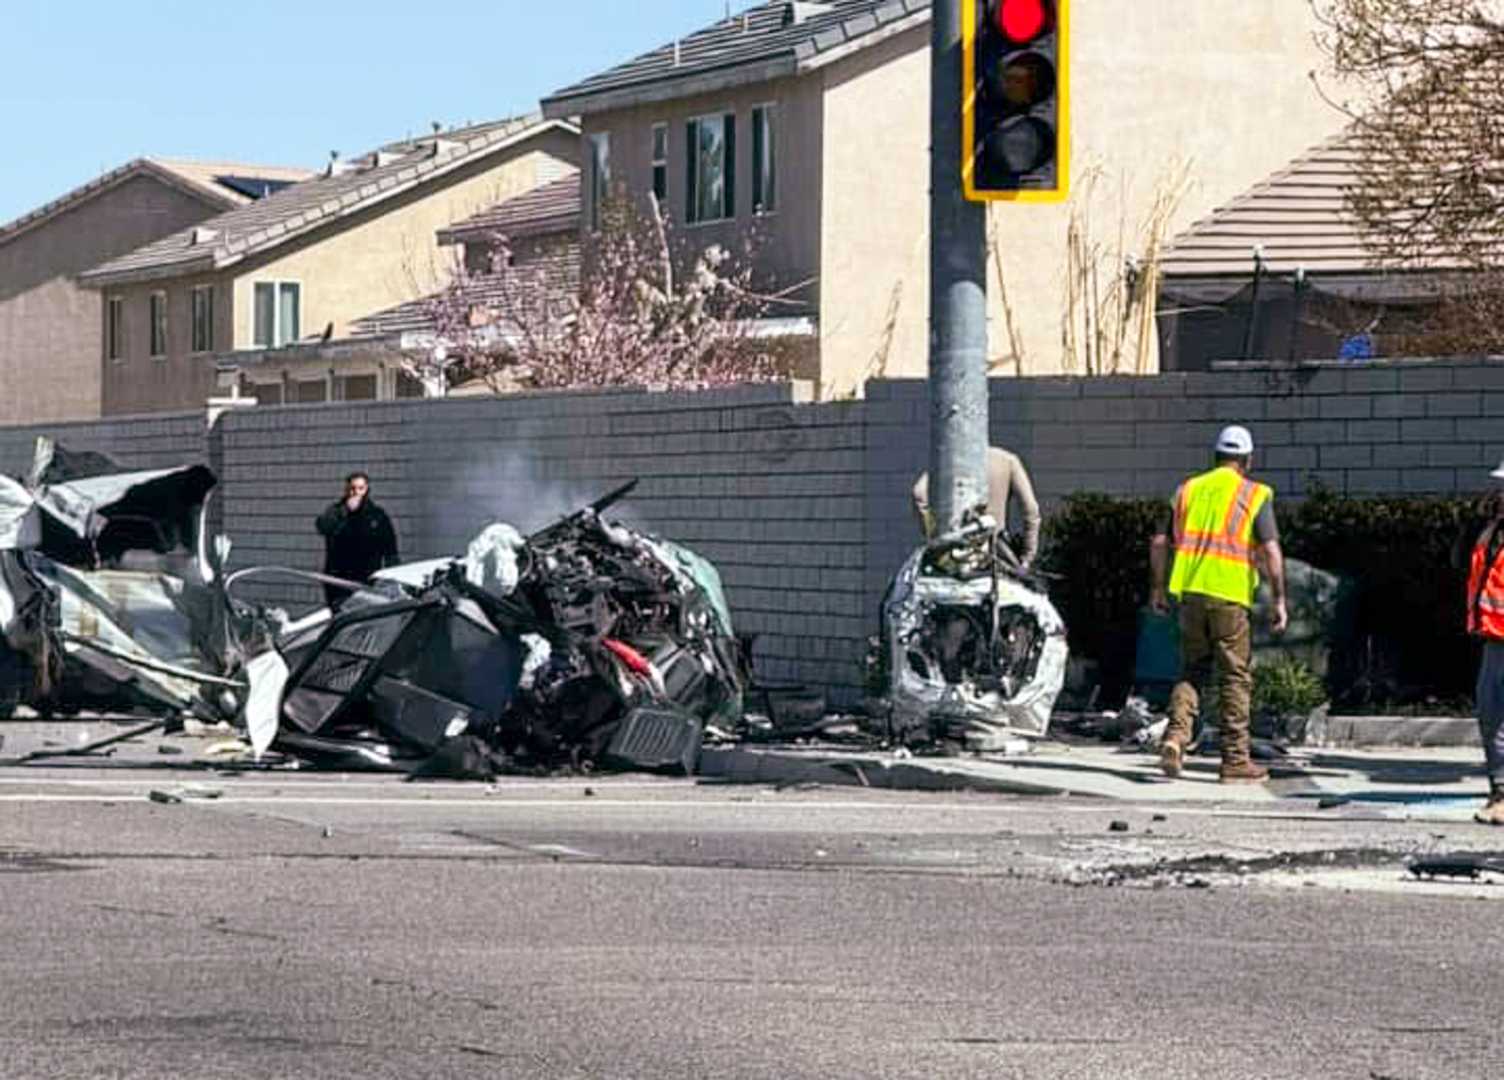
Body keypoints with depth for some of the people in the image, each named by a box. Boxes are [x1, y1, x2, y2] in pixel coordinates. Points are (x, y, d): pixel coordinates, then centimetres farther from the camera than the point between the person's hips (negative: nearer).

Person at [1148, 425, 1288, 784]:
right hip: (1230, 595, -4)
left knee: (1191, 671, 15)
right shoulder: (1255, 495, -1)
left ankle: (1175, 737, -6)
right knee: (1236, 677, 4)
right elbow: (1271, 551, -9)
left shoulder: (1189, 490, 12)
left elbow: (1159, 542, 11)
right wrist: (1279, 600, -6)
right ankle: (1236, 760, 6)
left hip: (1191, 592, 4)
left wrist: (1158, 587, 20)